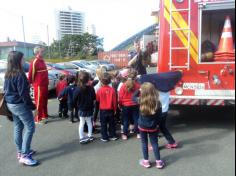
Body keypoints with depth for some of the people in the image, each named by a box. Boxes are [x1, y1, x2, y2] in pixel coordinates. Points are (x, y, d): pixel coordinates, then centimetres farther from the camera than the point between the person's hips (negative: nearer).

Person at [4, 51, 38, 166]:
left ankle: (20, 152, 28)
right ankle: (24, 156, 0)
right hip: (20, 105, -9)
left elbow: (6, 89, 15)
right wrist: (32, 105, -12)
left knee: (18, 128, 17)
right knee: (30, 128, -3)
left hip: (10, 104, 9)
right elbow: (23, 93, -22)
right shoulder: (19, 74, -21)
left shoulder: (8, 74, 7)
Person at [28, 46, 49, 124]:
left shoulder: (42, 61, 14)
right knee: (39, 102, -1)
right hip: (39, 85, -9)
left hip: (44, 85, 9)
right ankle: (38, 119, 8)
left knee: (44, 101, 18)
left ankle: (44, 115, 32)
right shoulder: (34, 62, -16)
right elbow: (31, 74, -17)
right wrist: (30, 83, -9)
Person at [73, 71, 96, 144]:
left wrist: (78, 105, 7)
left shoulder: (77, 89, -15)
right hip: (89, 109, 1)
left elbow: (74, 100, -9)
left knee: (81, 123, 10)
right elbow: (94, 98, -7)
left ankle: (81, 138, 11)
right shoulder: (91, 88, -14)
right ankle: (90, 136, 26)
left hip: (81, 109, -1)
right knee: (89, 122, 17)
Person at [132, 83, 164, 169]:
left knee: (144, 143, 15)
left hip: (142, 126, 0)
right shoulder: (157, 103, -16)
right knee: (154, 143, 12)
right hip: (153, 127, 0)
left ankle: (146, 161, 25)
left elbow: (133, 97, 5)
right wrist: (157, 124, 7)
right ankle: (158, 162, 21)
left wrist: (139, 90, 11)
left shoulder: (141, 101, -17)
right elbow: (159, 116, -8)